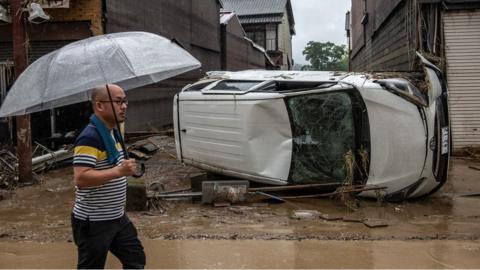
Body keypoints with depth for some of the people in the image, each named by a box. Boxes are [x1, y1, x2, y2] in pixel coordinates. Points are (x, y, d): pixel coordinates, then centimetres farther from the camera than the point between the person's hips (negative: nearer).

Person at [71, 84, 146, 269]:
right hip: (93, 223, -9)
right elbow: (80, 178, -31)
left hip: (117, 217, 9)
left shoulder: (114, 132, 9)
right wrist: (119, 171, -32)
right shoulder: (90, 137, -22)